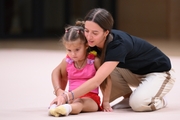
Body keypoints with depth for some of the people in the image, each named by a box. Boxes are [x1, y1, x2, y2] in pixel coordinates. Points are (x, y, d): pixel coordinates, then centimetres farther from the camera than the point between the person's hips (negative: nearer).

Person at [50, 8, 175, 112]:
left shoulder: (118, 44, -37)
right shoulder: (94, 42, -16)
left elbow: (96, 81, -46)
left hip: (160, 72, -7)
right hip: (135, 73, 7)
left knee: (138, 104, -35)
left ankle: (159, 100, 0)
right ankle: (129, 96, 2)